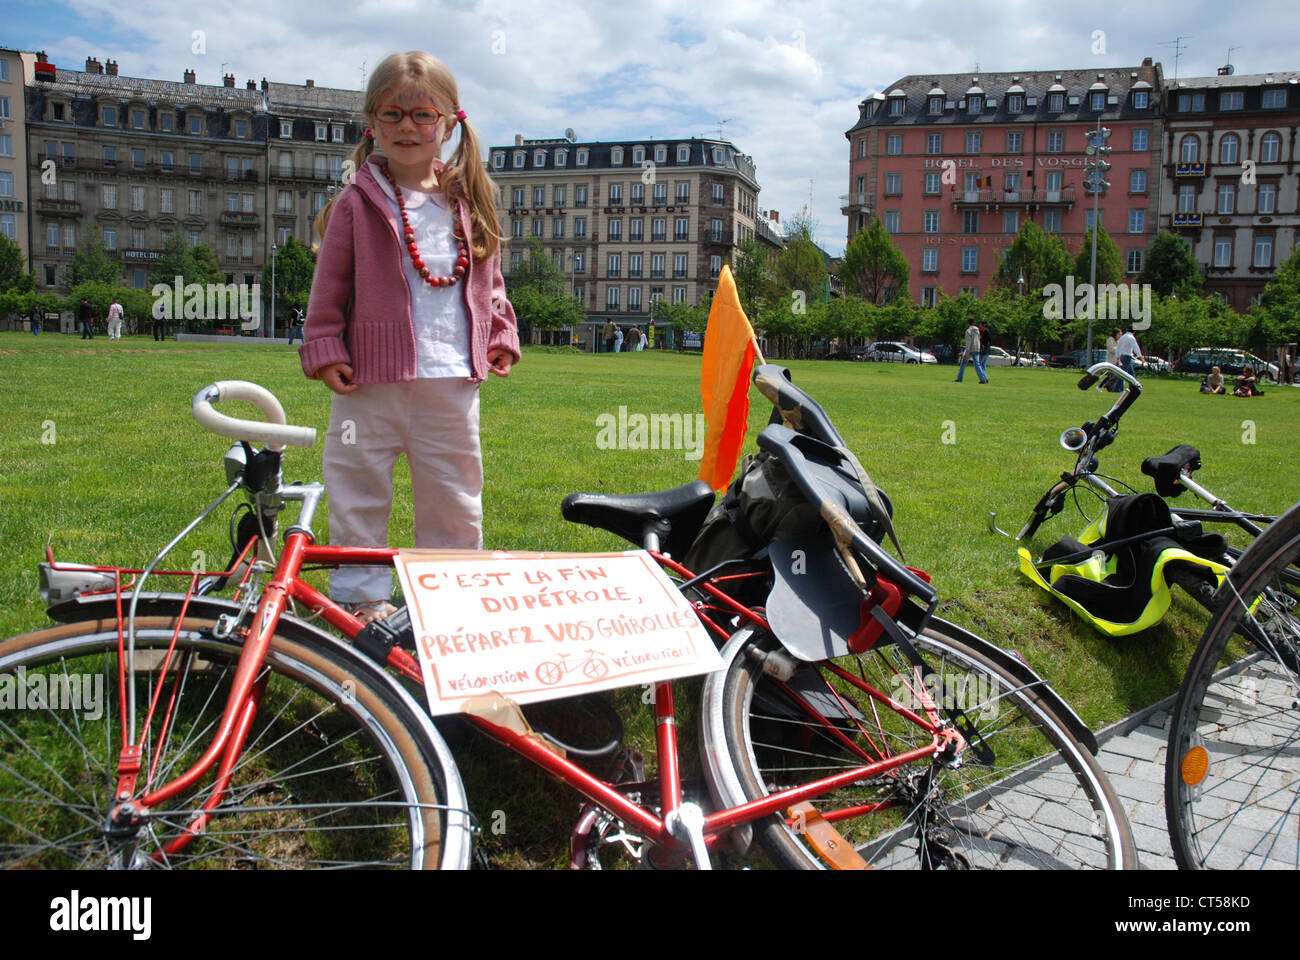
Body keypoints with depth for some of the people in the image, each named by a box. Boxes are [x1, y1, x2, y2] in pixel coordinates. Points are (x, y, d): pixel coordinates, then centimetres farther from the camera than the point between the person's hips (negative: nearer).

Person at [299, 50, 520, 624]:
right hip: (372, 378, -2)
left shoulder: (468, 201, 11)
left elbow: (488, 277, 18)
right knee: (358, 489, 4)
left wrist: (501, 336, 10)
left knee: (455, 495, 11)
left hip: (452, 377, 2)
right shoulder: (357, 204, 1)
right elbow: (329, 286, 2)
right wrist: (324, 350, -5)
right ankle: (360, 598, 18)